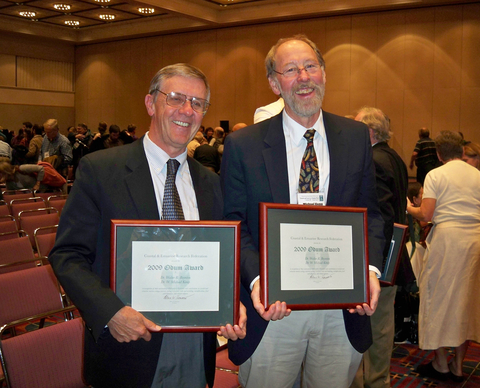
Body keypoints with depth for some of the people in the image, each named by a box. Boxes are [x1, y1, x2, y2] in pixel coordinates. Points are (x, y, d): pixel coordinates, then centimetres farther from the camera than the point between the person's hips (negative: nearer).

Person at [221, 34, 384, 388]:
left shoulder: (357, 137, 3)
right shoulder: (242, 145, -4)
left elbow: (370, 213, 7)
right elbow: (233, 224, -2)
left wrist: (370, 267, -10)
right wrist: (255, 278, -18)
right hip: (272, 308, -2)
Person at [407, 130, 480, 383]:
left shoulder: (435, 175, -3)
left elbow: (426, 215, -10)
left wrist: (409, 208, 9)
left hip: (447, 238, -4)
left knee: (439, 297, 8)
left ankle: (441, 364, 15)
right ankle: (458, 366, 20)